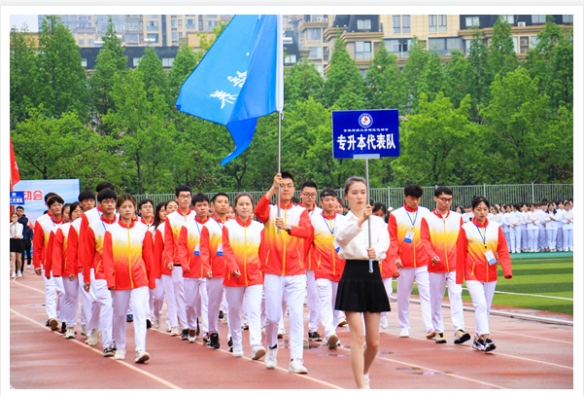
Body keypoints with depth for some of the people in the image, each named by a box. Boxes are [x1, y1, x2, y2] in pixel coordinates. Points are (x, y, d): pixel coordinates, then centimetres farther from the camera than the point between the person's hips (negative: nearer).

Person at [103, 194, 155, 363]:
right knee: (119, 315, 11)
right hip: (119, 279, 1)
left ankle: (140, 350, -18)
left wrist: (151, 279, 9)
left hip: (139, 279, -1)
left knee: (140, 313, -12)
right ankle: (120, 348, 26)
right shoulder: (111, 231, 1)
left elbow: (148, 256, 7)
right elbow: (107, 258, -1)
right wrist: (110, 280, -10)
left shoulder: (143, 229, 3)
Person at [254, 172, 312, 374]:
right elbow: (258, 212, -19)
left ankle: (296, 360, -8)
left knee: (297, 315, -9)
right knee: (272, 316, 3)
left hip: (296, 273, 0)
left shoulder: (301, 211, 6)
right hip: (273, 272, 0)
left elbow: (307, 230, -15)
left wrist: (288, 227, -34)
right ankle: (272, 348, 30)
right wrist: (272, 189, -30)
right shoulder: (269, 210, 5)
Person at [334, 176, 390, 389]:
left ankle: (364, 374, 37)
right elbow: (342, 236, -24)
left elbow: (385, 241, -11)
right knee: (358, 337, -12)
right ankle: (362, 388, -10)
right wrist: (360, 220, -42)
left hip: (373, 277, 3)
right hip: (352, 277, -3)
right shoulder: (343, 221, 0)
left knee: (373, 341, 9)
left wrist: (377, 251, -34)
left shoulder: (377, 221, 9)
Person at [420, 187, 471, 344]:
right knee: (436, 299, 6)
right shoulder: (427, 219, 2)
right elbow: (425, 240, -5)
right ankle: (438, 331, 14)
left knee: (456, 295, -12)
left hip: (454, 265, 0)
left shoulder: (458, 218, 8)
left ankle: (459, 330, -18)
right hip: (436, 266, 0)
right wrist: (432, 255, -21)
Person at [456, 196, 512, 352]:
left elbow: (503, 251, 2)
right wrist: (459, 278, -1)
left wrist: (507, 270, -12)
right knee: (481, 305, -17)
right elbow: (460, 254, 0)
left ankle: (478, 338, 21)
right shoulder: (466, 229, -2)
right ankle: (485, 338, -22)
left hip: (491, 274, 4)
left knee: (486, 308, 10)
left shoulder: (496, 228, 4)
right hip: (473, 274, -4)